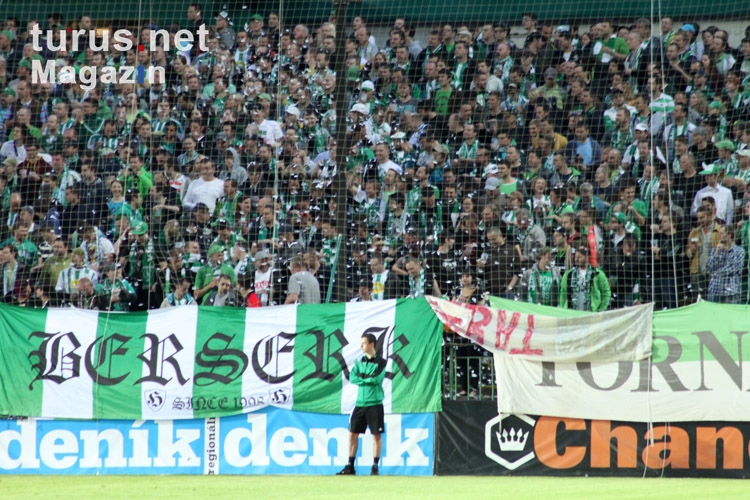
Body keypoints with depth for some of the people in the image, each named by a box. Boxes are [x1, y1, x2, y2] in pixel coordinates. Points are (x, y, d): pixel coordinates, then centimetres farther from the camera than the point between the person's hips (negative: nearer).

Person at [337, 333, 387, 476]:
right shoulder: (359, 361, 11)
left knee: (377, 435, -2)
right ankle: (350, 466, 9)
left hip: (375, 404, -5)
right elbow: (352, 378, -1)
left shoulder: (381, 362, -2)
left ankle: (375, 466, 4)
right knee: (353, 434, 3)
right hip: (360, 404, 5)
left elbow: (377, 379, -16)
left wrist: (362, 378, -6)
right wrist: (369, 379, -10)